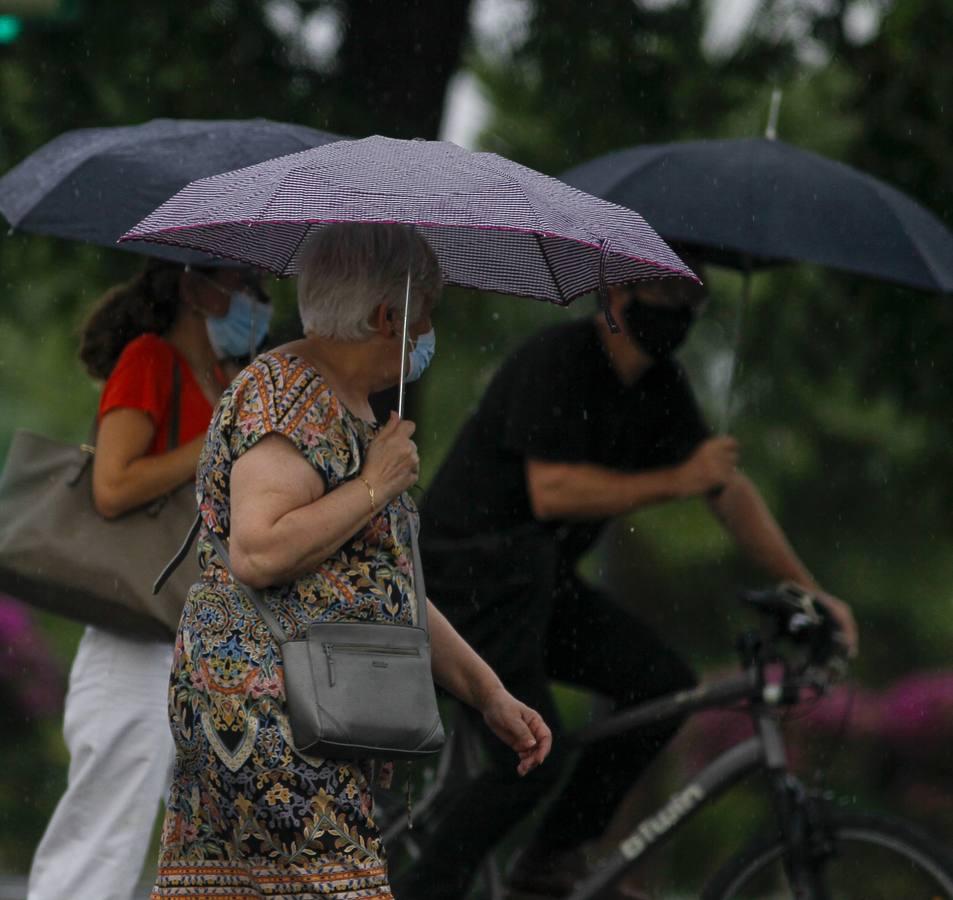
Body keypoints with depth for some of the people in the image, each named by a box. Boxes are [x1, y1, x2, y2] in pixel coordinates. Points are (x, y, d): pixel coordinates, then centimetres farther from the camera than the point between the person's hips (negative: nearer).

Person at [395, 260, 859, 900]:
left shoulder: (660, 384, 7)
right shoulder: (557, 361, -19)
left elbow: (730, 492, 11)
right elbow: (551, 492, -27)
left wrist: (806, 590, 7)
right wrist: (675, 482, -28)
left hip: (541, 578, 9)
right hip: (473, 576, -9)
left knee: (666, 684, -3)